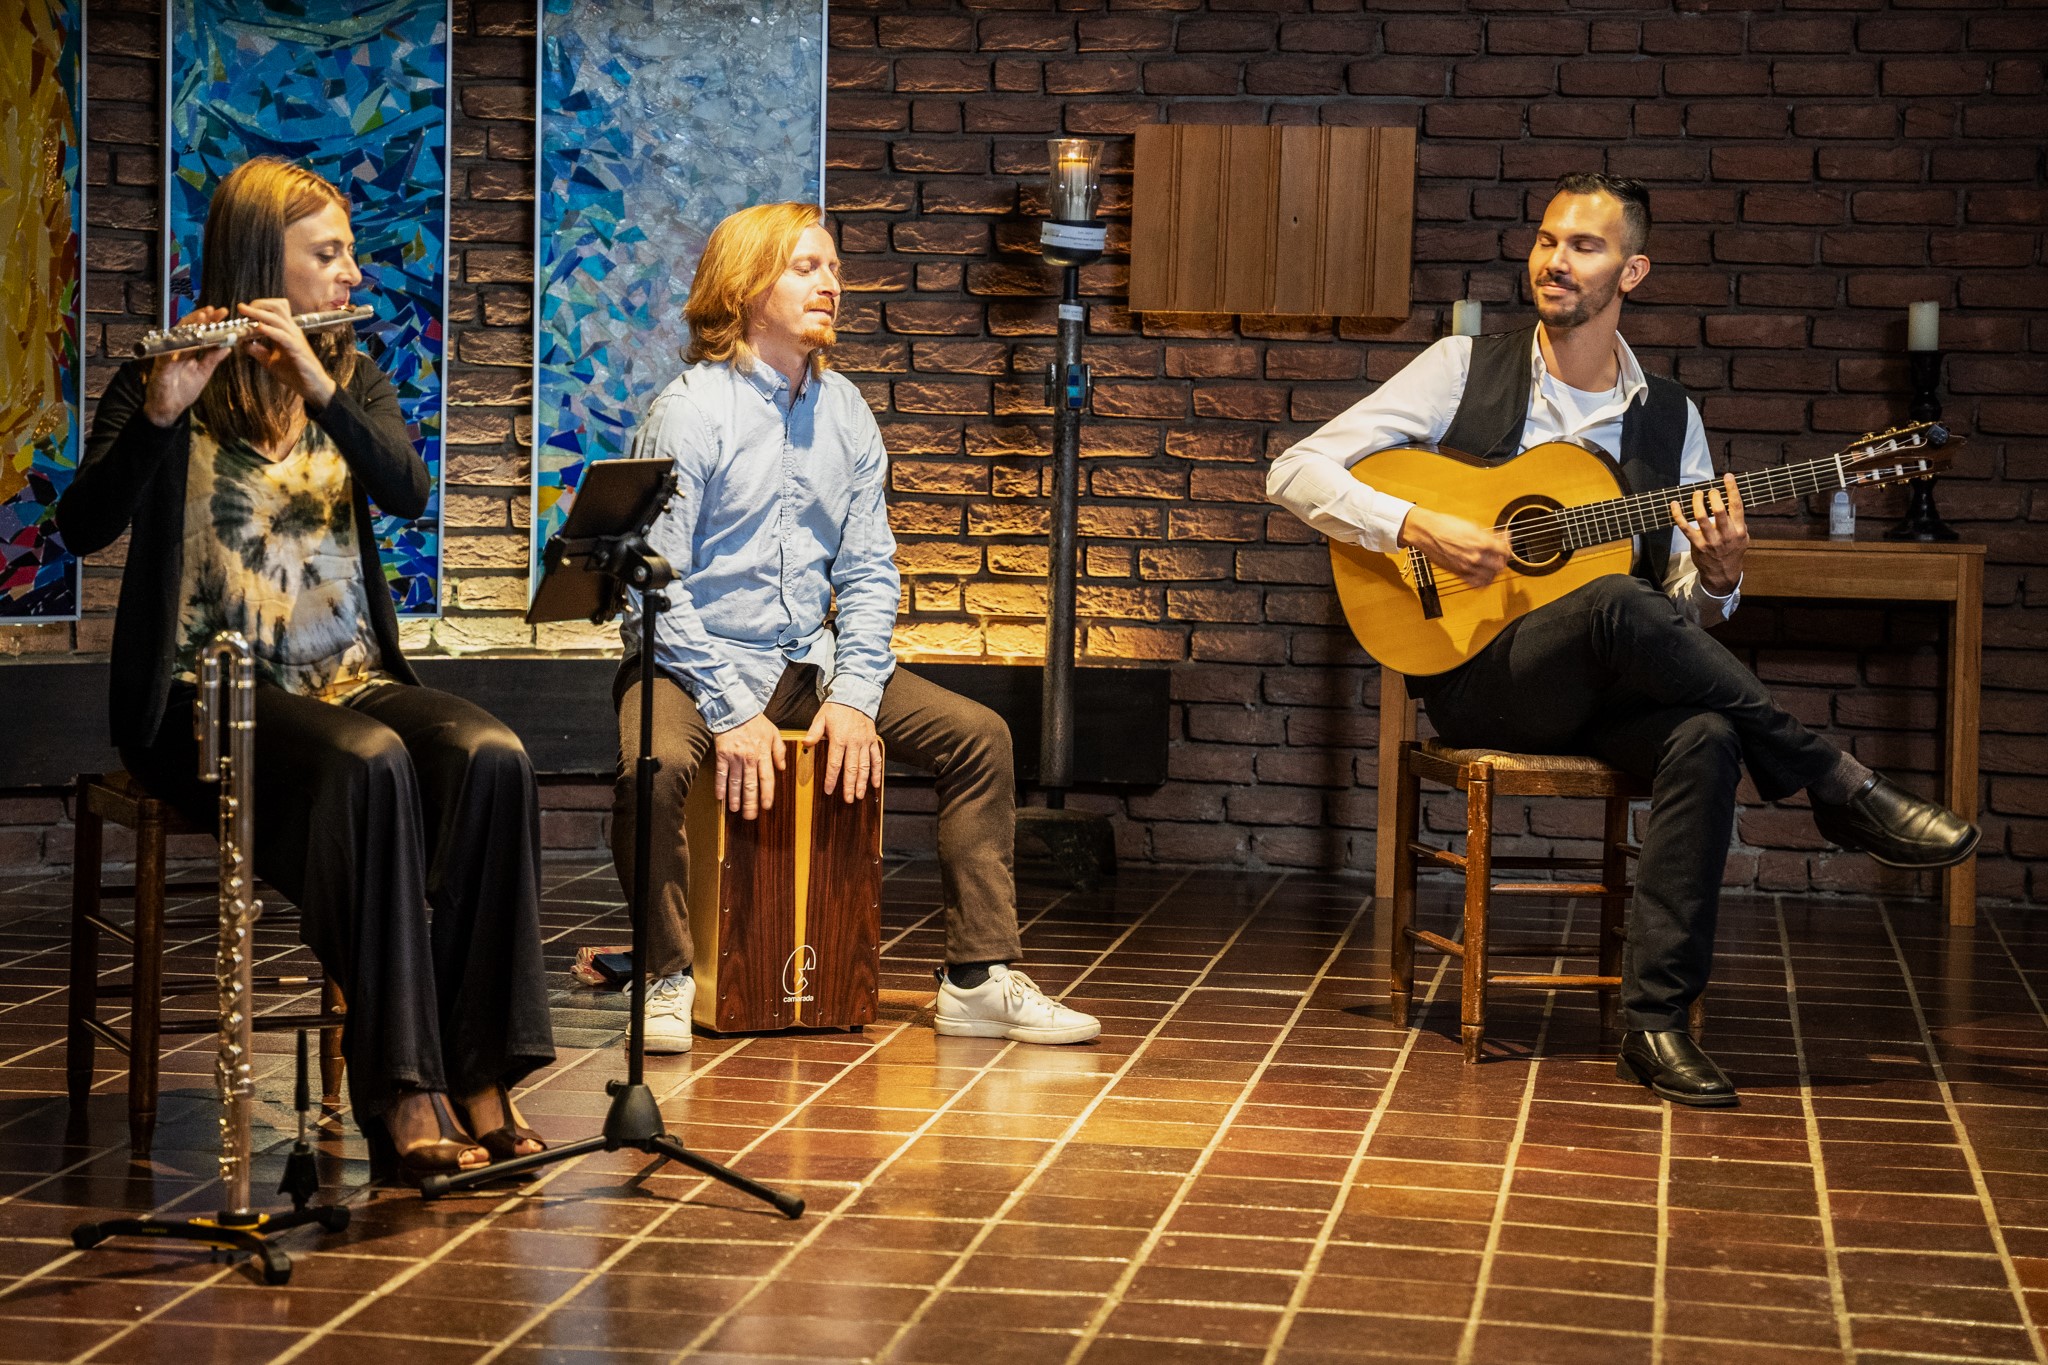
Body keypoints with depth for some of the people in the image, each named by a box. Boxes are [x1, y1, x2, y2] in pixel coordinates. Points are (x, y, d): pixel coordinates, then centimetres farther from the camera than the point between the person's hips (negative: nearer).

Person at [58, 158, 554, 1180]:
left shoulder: (350, 377, 15)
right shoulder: (164, 382, 1)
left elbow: (408, 493, -6)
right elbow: (83, 526, -15)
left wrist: (318, 386, -20)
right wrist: (159, 414, -30)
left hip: (349, 678, 5)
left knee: (491, 757, -27)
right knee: (370, 764, -35)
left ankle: (476, 1072, -26)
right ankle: (401, 1096, -34)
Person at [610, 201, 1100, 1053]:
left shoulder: (845, 414, 7)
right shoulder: (689, 411, -10)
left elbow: (867, 572, 7)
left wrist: (854, 696, -8)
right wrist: (731, 711, -21)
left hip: (809, 662, 6)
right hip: (692, 663, -6)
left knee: (977, 735, -4)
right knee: (655, 764, -36)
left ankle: (979, 980, 1)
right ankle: (669, 978, -14)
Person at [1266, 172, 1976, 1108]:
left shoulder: (1669, 418, 11)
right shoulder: (1466, 371, 3)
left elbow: (1687, 613, 12)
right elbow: (1296, 472, -3)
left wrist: (1715, 581, -13)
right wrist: (1418, 527, -18)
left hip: (1610, 691, 3)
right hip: (1480, 681, -3)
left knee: (1707, 738, -33)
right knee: (1617, 603, -35)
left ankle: (1656, 1021, -30)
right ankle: (1844, 795, -24)